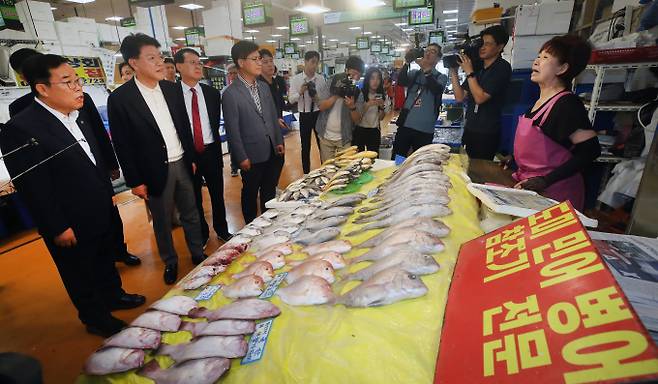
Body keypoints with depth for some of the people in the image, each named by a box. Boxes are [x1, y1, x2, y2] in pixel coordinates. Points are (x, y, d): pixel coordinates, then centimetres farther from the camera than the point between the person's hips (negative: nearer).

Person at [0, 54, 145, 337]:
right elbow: (33, 189, -20)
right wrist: (57, 228, -17)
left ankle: (113, 296, 48)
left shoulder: (79, 114, 3)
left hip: (100, 213, 7)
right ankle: (96, 319, 36)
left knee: (106, 260, 26)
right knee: (80, 275, 15)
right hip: (70, 225, -7)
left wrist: (108, 192, 15)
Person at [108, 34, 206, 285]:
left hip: (182, 164, 4)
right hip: (155, 171, -4)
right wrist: (135, 181, -8)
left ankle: (198, 254, 35)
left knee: (191, 214, 16)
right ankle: (170, 262, 34)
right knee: (162, 221, 13)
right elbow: (122, 145, -9)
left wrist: (191, 158, 11)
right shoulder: (120, 98, -11)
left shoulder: (172, 89, 3)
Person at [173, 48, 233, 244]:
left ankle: (222, 231, 32)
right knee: (194, 198, 12)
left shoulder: (212, 93, 3)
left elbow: (216, 123, 8)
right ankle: (201, 235, 31)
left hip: (211, 152, 2)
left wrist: (213, 148, 5)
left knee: (217, 194, 13)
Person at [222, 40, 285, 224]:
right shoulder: (231, 93, -13)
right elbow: (232, 129, -13)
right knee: (250, 193, 12)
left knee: (270, 191, 17)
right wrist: (242, 157, -12)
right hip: (253, 154, -6)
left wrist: (279, 141, 8)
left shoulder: (264, 87, 8)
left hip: (272, 151, 6)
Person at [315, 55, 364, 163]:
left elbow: (356, 119, -6)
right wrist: (336, 95, -24)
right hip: (326, 136, 0)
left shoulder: (357, 91, -4)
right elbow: (321, 106, -10)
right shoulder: (330, 83, -3)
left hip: (344, 138, 0)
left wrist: (352, 107, -26)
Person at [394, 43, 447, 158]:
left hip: (424, 129, -2)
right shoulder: (414, 73, 13)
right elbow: (401, 82, -6)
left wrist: (426, 69, -25)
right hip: (405, 124, 2)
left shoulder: (441, 77, 5)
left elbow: (437, 90, -16)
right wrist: (407, 63, -18)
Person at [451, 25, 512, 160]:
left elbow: (480, 98, -17)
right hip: (469, 129, 6)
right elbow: (460, 97, 7)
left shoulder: (502, 68, -8)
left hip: (487, 133, -6)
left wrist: (469, 72, -12)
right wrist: (453, 72, 1)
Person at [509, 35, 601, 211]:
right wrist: (513, 158, 12)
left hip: (552, 192, -8)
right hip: (529, 186, 8)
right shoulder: (540, 101, 10)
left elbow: (590, 149, -20)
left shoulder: (567, 103, -15)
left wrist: (546, 181, -24)